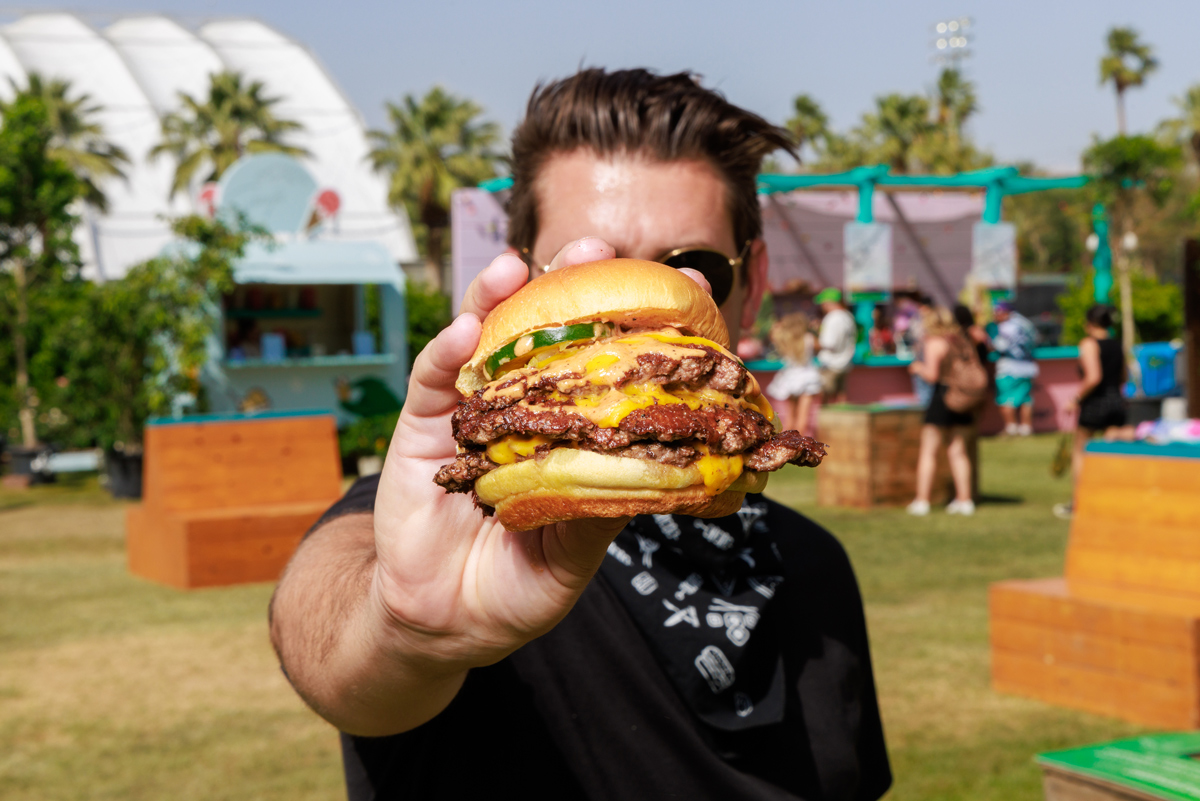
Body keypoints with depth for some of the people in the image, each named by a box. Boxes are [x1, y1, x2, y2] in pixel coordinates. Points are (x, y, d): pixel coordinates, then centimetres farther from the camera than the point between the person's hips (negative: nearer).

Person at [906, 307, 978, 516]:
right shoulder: (964, 343, 11)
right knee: (957, 451, 13)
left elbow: (932, 375, -17)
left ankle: (922, 500, -3)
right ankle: (964, 498, 10)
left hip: (942, 396, -6)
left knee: (929, 451, 0)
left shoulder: (935, 343, -9)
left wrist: (918, 367, 2)